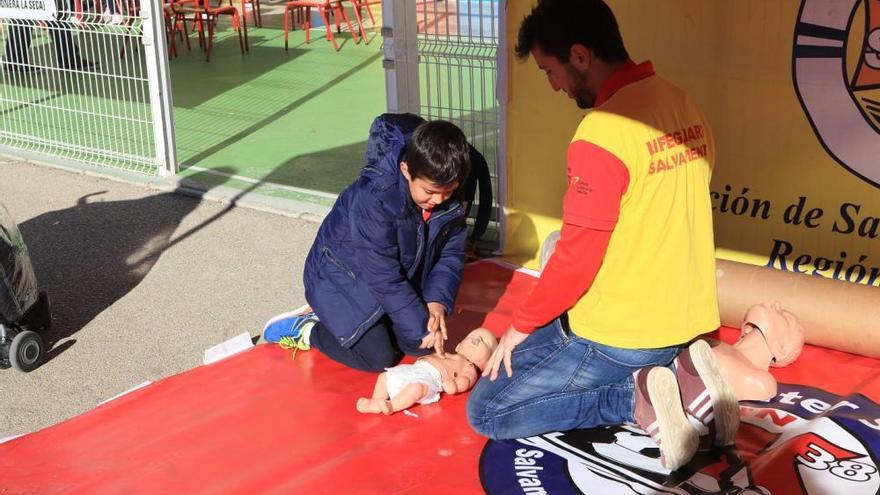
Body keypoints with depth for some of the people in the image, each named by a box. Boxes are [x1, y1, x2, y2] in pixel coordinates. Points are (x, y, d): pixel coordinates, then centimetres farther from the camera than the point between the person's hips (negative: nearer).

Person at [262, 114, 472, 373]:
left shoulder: (449, 201, -16)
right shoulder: (373, 199, -37)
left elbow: (451, 253, -6)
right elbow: (384, 277, -32)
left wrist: (437, 301, -23)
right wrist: (421, 325, -28)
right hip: (342, 279, -7)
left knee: (422, 346, 1)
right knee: (378, 357, -15)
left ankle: (331, 319, 16)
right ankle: (305, 329, 7)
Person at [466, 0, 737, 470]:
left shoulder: (602, 132, -23)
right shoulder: (683, 105, 3)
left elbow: (577, 258, -21)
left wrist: (521, 326, -4)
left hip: (619, 334, -8)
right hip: (686, 319, 8)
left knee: (486, 410, 5)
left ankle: (637, 397, -6)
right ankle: (676, 375, 8)